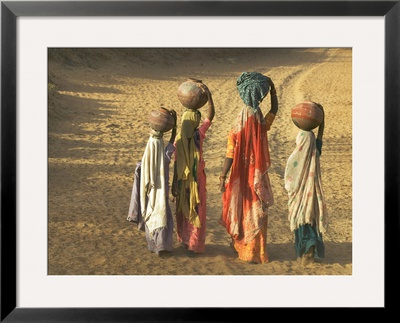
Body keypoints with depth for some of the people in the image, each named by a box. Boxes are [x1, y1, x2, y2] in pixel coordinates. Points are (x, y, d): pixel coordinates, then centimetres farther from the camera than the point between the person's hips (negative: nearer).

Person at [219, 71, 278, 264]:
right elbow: (274, 109, 10)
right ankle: (254, 253, 19)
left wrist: (222, 178, -9)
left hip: (240, 177, -1)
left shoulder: (237, 130, -18)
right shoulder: (262, 124, -11)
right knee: (256, 213, 11)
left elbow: (229, 158, -17)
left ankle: (239, 244, 34)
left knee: (240, 210, 17)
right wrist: (272, 87, 5)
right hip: (258, 177, 1)